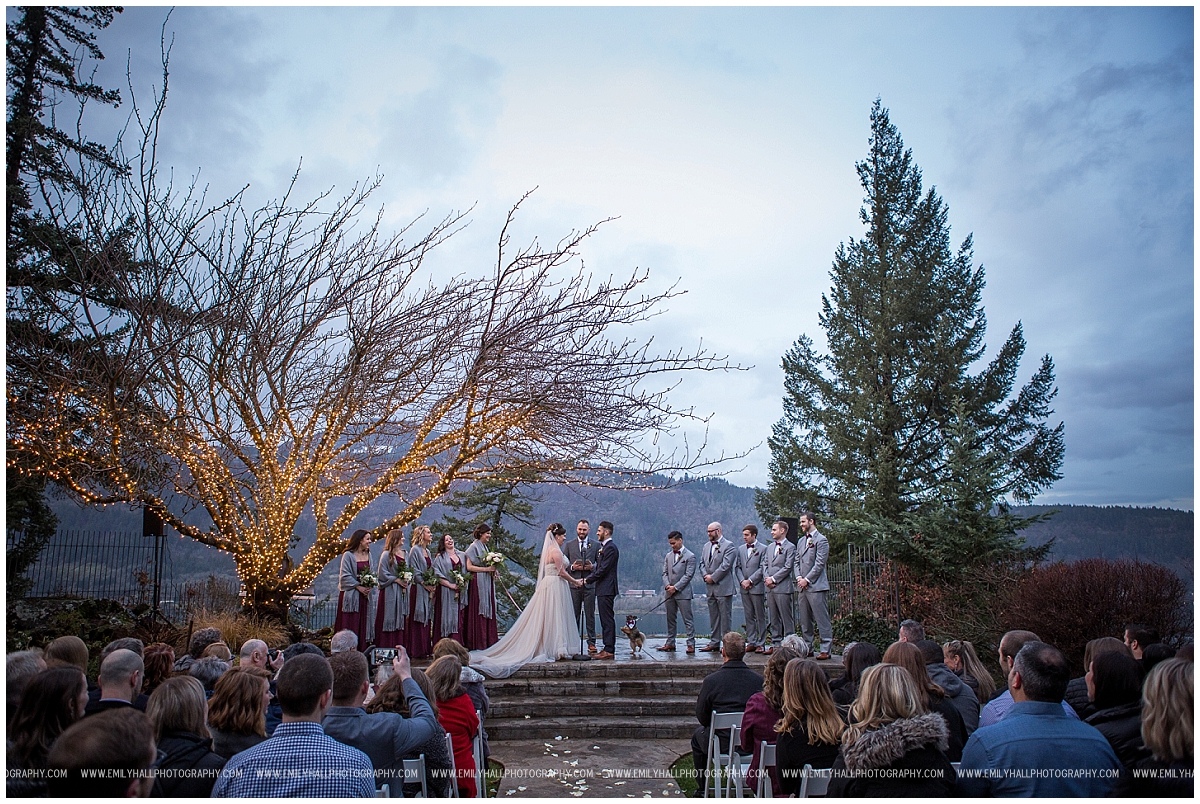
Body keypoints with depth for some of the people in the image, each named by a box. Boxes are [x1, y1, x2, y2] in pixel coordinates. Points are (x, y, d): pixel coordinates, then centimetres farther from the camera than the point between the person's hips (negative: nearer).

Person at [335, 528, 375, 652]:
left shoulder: (368, 554, 10)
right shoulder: (348, 555, -9)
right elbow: (345, 576, -12)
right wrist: (358, 586, -14)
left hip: (364, 594, 6)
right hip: (350, 594, -6)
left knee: (363, 623, 7)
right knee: (350, 623, -4)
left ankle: (361, 649, 12)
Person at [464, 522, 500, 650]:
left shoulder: (484, 547, 15)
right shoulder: (474, 546, -9)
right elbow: (469, 567, -16)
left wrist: (493, 571, 5)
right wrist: (486, 569, -18)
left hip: (487, 583, 9)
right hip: (478, 583, -8)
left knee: (488, 610, 7)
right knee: (478, 612, -5)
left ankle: (488, 640, 11)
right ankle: (478, 642, 1)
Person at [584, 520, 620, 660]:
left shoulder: (610, 548, -14)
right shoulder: (603, 547, 18)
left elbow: (603, 569, -19)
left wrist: (587, 580, -11)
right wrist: (588, 578, 5)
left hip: (606, 589, -11)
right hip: (602, 589, 11)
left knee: (608, 619, -8)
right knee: (605, 620, 12)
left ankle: (609, 650, -6)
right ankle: (608, 648, 17)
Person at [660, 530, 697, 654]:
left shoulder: (690, 556, -4)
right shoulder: (668, 556, 14)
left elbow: (688, 575, -10)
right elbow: (665, 573, 13)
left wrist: (675, 587, -14)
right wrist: (667, 585, -6)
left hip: (683, 593, -6)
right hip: (669, 593, 6)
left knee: (687, 619, -4)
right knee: (670, 619, 11)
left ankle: (691, 644, -1)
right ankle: (670, 643, 18)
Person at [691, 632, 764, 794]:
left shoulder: (711, 680, -16)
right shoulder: (759, 680, -11)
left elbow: (702, 718, -6)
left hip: (722, 744, -3)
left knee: (698, 736, 28)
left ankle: (702, 789, 33)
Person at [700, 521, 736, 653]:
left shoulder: (728, 545, -7)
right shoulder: (706, 546, 17)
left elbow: (725, 565, -15)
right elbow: (702, 563, 15)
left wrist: (713, 577, -14)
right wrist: (705, 575, -3)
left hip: (723, 587, -7)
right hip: (710, 587, 7)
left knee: (725, 617, -3)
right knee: (713, 617, 11)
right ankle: (714, 643, 16)